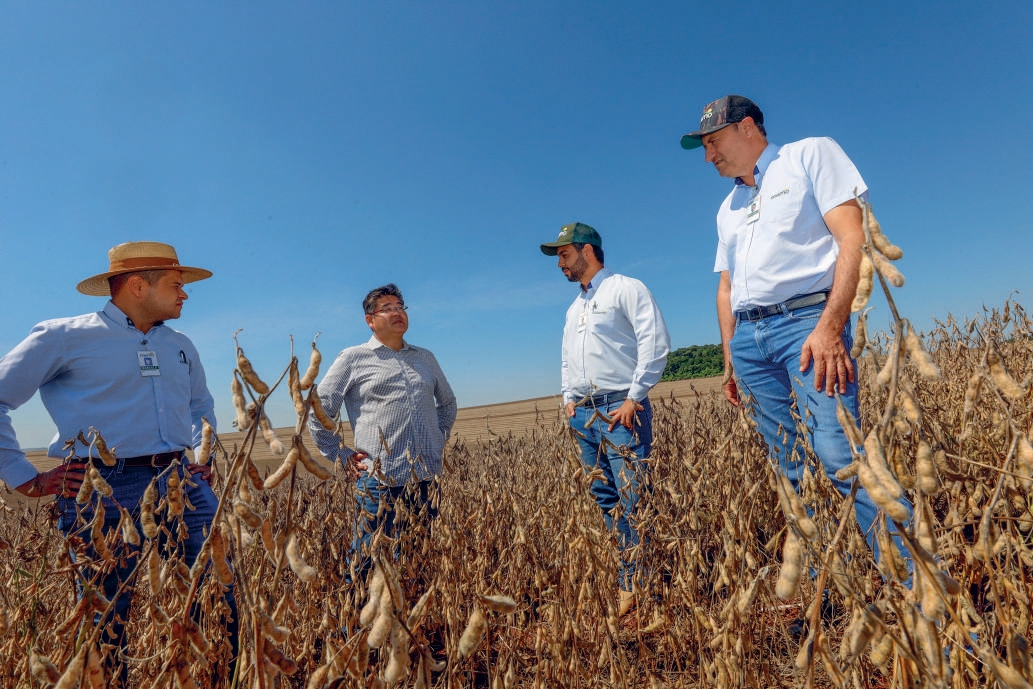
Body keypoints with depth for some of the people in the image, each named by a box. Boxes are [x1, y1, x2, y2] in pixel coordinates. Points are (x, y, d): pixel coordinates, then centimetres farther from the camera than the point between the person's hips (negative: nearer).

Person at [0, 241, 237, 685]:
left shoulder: (181, 346, 16)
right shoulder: (64, 337, -1)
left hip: (183, 484, 5)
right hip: (105, 491, -4)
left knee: (221, 608, 3)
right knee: (114, 624, 7)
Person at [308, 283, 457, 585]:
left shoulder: (426, 358, 16)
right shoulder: (354, 358, 2)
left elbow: (447, 402, 28)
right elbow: (318, 410, 2)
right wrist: (341, 456, -2)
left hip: (427, 481, 5)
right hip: (379, 481, -4)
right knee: (368, 566, 2)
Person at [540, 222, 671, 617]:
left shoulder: (626, 289, -2)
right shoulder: (573, 309, 22)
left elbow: (655, 343, -11)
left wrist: (634, 398, -15)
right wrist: (568, 398, 14)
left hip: (621, 409, -8)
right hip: (584, 413, 8)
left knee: (633, 499, -7)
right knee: (603, 499, 8)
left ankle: (634, 585, 2)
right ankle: (618, 578, 16)